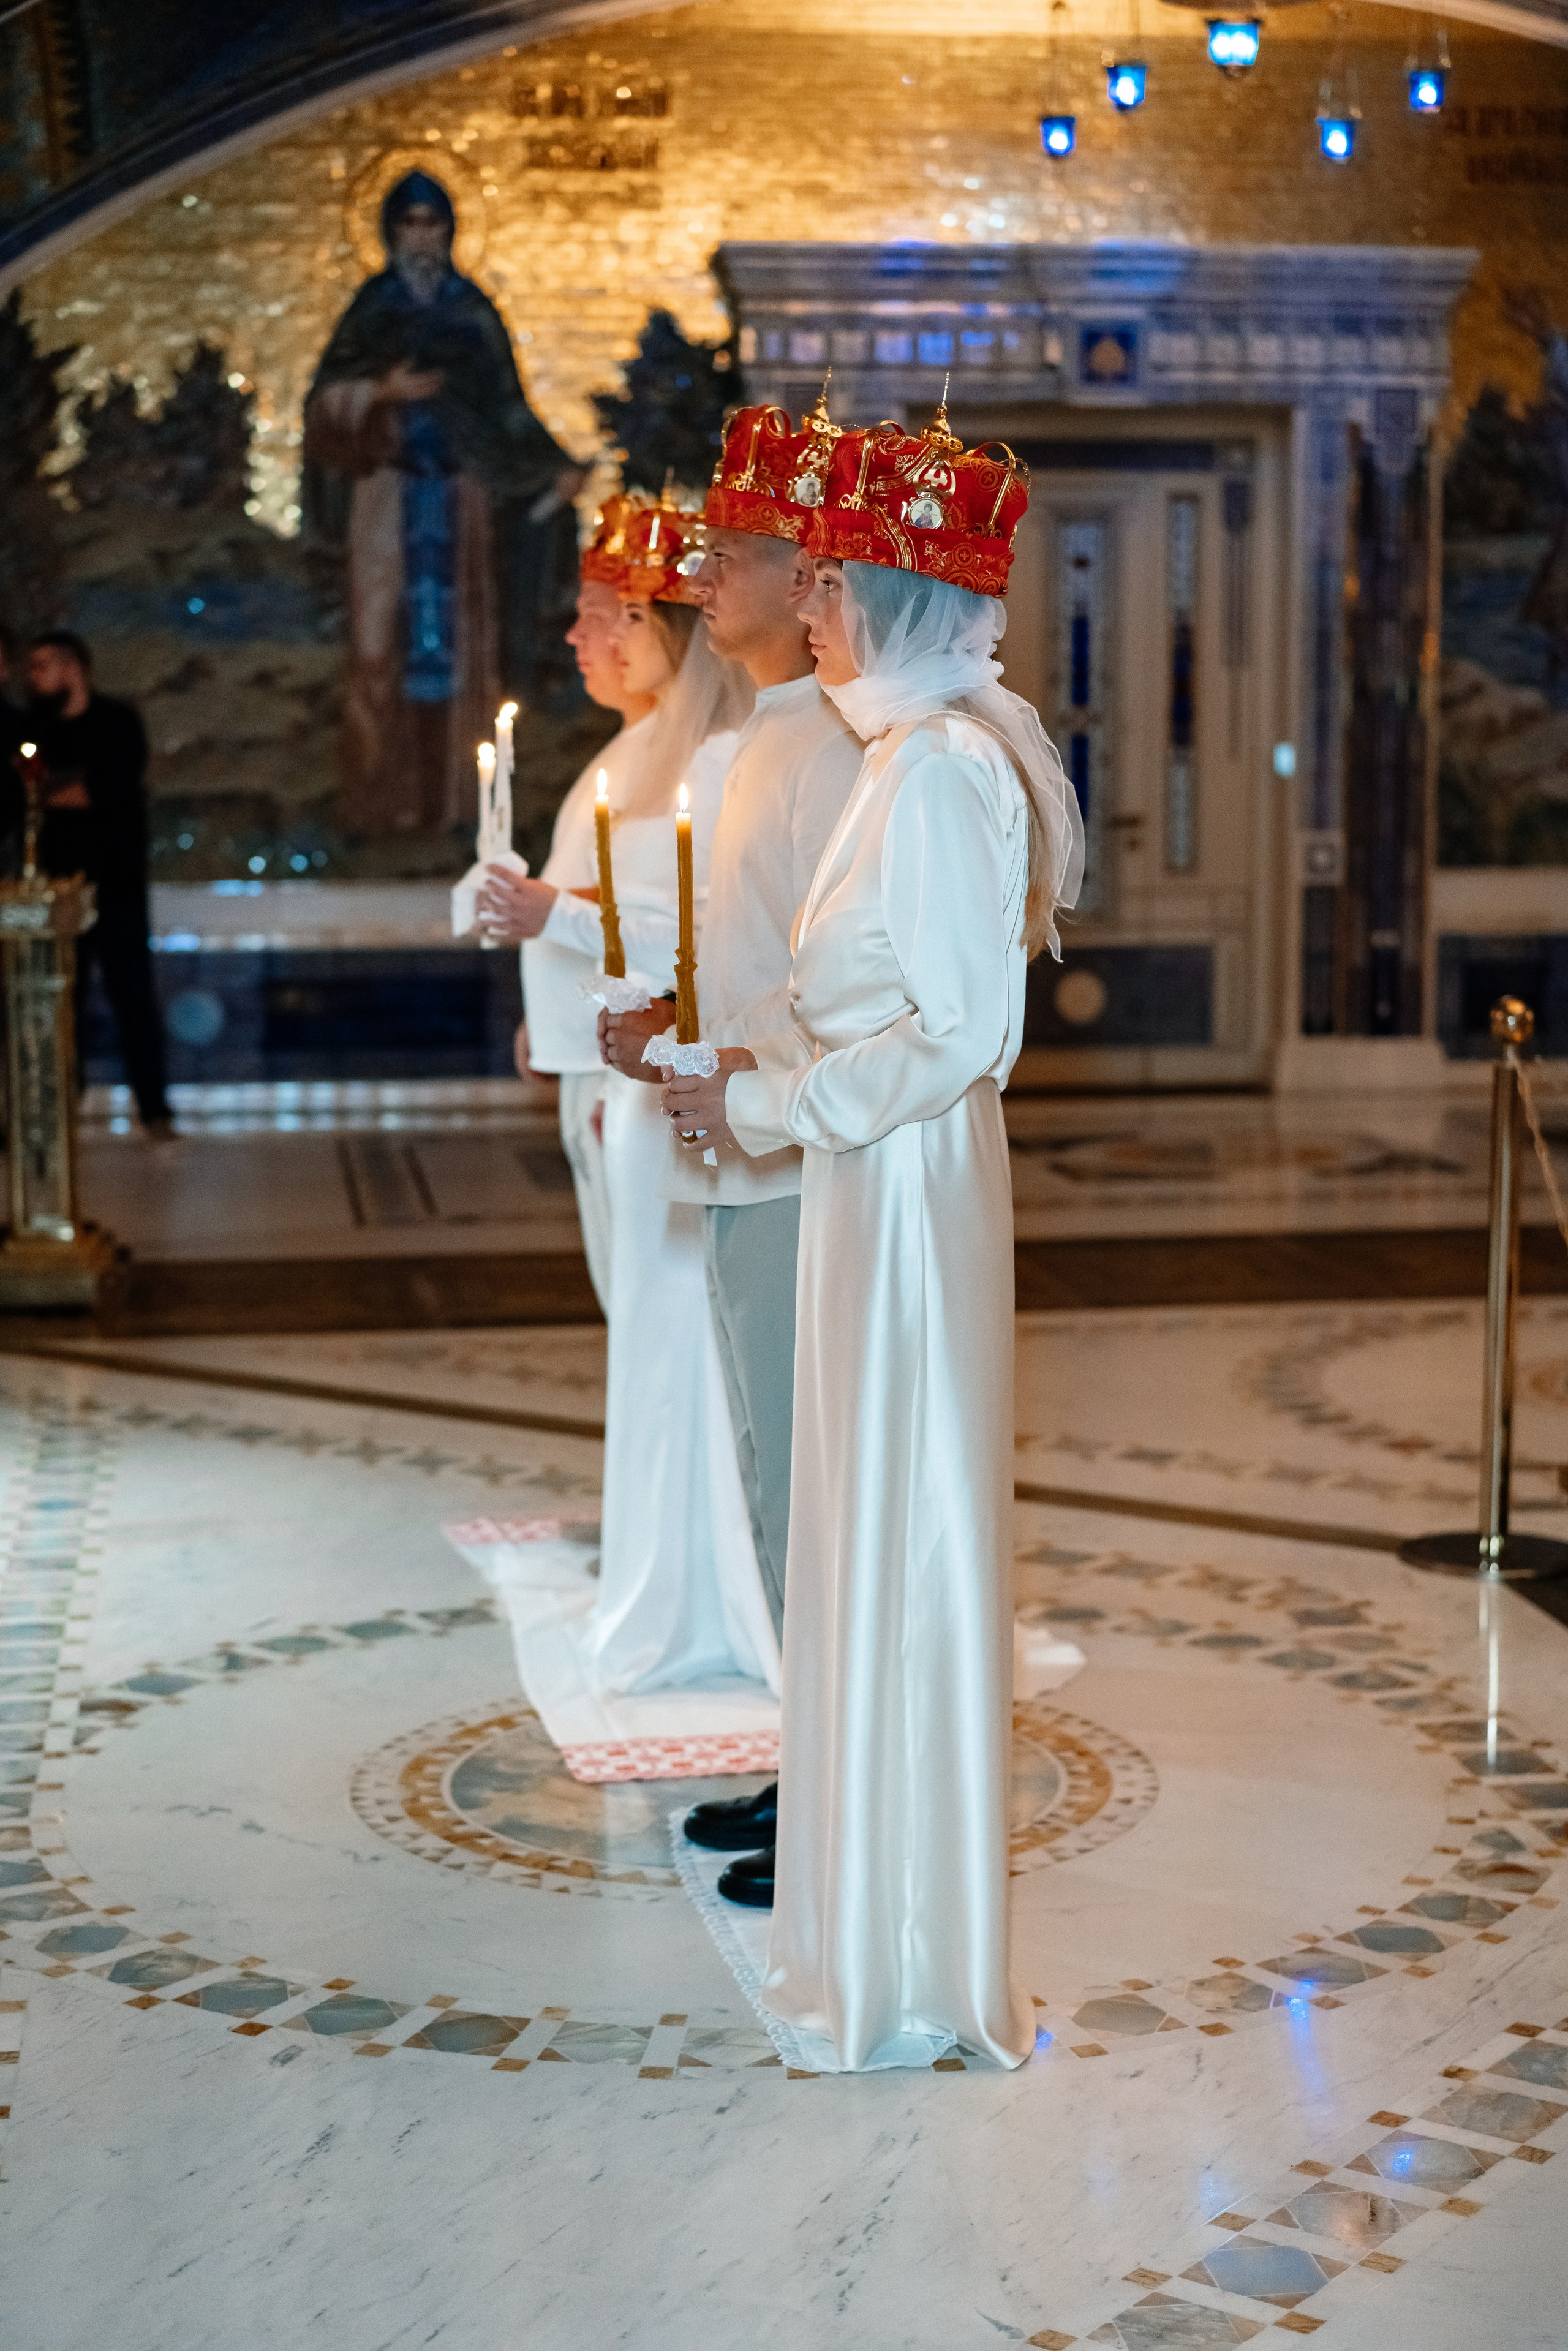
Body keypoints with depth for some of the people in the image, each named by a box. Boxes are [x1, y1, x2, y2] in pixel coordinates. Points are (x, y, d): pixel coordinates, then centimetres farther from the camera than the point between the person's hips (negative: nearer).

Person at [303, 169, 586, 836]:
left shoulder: (473, 312, 8)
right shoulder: (372, 308, 5)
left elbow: (506, 403, 8)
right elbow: (324, 401, 0)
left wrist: (555, 467, -4)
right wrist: (384, 392, -17)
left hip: (462, 493, 1)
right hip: (389, 497, -1)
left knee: (460, 637, 0)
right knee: (386, 641, -3)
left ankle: (452, 791, 8)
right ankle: (385, 796, 2)